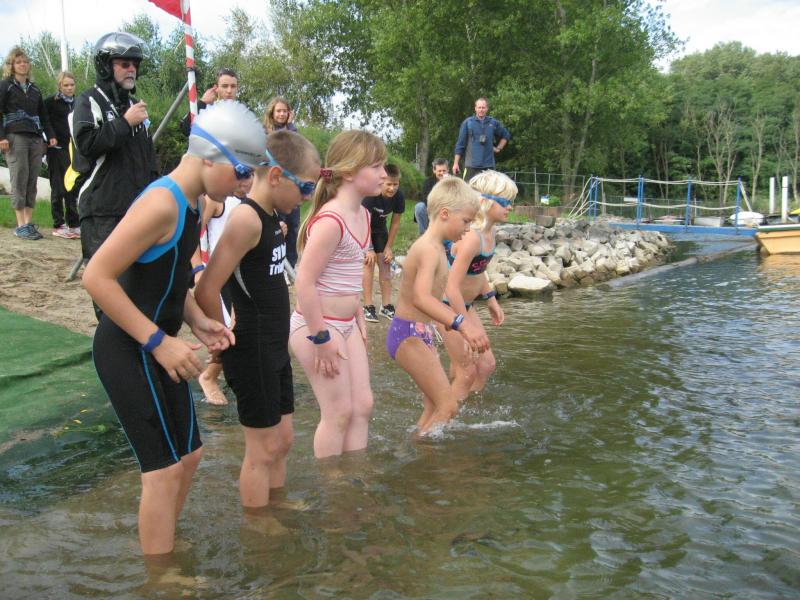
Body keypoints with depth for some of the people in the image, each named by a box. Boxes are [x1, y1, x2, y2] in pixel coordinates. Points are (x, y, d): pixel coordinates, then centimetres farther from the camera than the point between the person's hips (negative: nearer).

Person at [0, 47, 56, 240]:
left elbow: (43, 115, 23)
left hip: (35, 139, 5)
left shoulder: (34, 89, 20)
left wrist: (50, 135, 11)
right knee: (19, 180, -9)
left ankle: (29, 223, 4)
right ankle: (21, 225, -8)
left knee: (32, 181, 1)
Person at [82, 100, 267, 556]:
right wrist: (158, 341, -23)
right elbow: (97, 276, -25)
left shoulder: (192, 205, 8)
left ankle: (165, 546, 35)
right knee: (165, 468, -3)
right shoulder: (163, 203, -22)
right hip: (128, 352, -10)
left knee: (189, 455, 17)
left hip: (156, 349, 10)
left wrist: (199, 323, 2)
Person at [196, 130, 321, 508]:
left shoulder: (271, 216, 8)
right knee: (263, 449, 5)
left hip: (274, 348, 9)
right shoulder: (247, 218, -21)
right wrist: (226, 341, -12)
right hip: (251, 352, -9)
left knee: (283, 440, 19)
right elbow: (206, 292, -25)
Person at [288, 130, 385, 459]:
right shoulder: (330, 220, -22)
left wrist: (359, 318, 18)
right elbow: (304, 283, -24)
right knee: (339, 412, 0)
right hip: (316, 325, -9)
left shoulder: (363, 215, 8)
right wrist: (321, 338, -20)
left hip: (346, 324, 9)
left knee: (362, 405, 11)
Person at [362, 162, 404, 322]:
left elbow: (395, 223, -7)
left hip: (379, 228, 5)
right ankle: (368, 307, -9)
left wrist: (388, 247, -5)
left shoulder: (398, 197, -19)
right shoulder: (371, 195, -33)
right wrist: (369, 249, -25)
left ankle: (386, 306, 8)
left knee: (385, 263, 1)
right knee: (369, 263, -13)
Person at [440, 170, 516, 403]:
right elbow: (452, 287, -32)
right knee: (466, 372, -1)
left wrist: (491, 299, 19)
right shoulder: (472, 237, -30)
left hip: (465, 304, 9)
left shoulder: (489, 231, -1)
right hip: (448, 305, -9)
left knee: (486, 365, 11)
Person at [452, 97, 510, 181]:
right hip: (471, 165, -2)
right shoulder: (468, 122, 1)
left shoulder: (493, 123, 7)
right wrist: (456, 163, -1)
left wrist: (498, 148, 13)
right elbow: (460, 144, 2)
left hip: (488, 165, 2)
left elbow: (506, 135, 24)